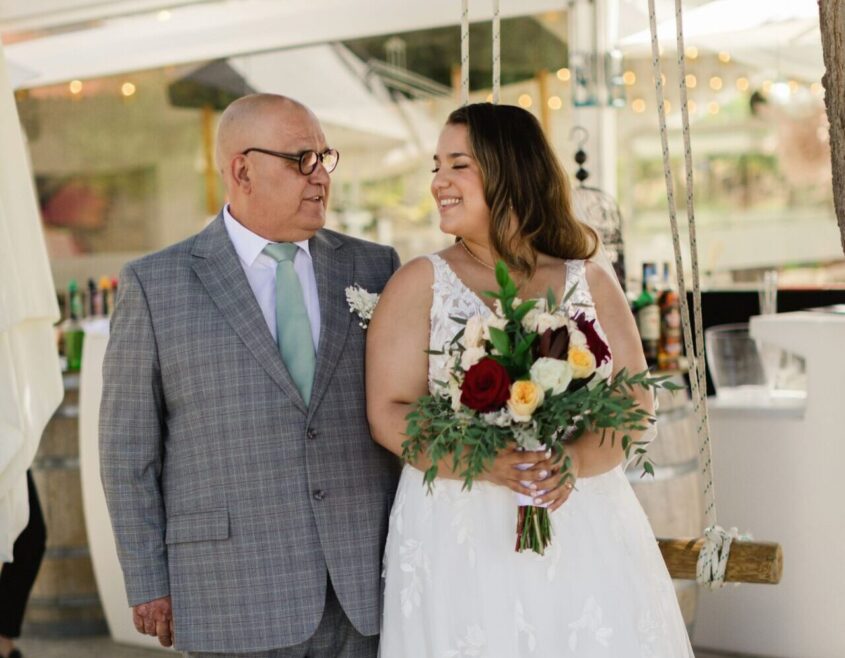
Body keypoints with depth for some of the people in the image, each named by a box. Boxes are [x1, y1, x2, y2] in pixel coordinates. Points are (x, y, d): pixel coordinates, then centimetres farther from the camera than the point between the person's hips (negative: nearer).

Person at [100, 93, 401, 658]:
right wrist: (149, 587, -1)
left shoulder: (375, 268, 7)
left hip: (368, 590, 3)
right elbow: (128, 447, 2)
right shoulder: (154, 285, 0)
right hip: (236, 601, -2)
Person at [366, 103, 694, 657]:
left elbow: (635, 403, 1)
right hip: (460, 533, -1)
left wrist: (576, 459, -20)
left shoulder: (591, 284, 6)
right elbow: (388, 413, -5)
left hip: (585, 527, 2)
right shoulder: (421, 283, 1)